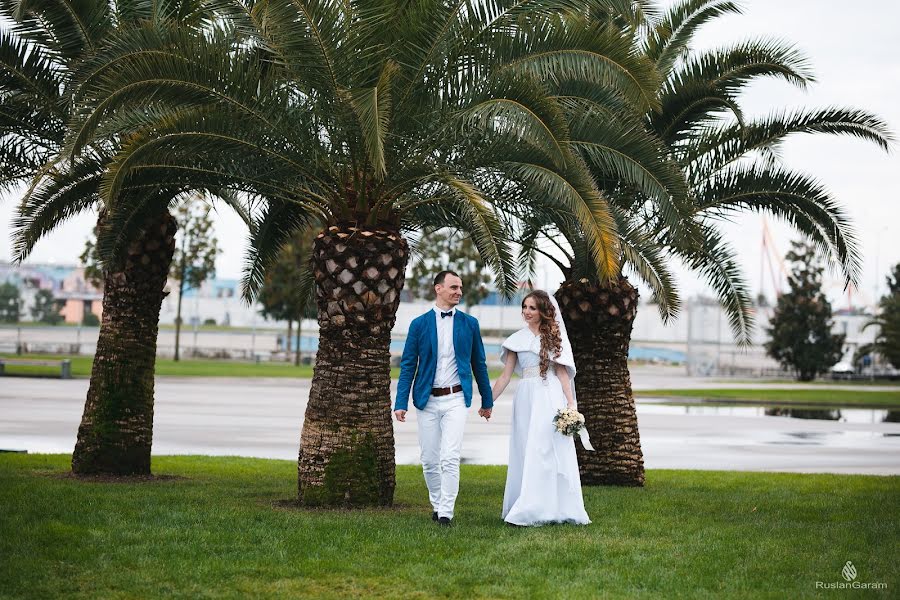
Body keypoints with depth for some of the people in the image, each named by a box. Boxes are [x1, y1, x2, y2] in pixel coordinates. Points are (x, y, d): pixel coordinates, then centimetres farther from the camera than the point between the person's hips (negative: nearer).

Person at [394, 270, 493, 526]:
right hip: (427, 400, 1)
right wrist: (401, 403, -3)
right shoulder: (419, 324, 3)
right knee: (429, 460, 7)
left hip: (456, 399, -1)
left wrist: (487, 400, 16)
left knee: (450, 458, -13)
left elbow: (479, 364, 13)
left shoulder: (469, 323, 5)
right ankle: (437, 504, 25)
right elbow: (408, 365, 3)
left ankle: (446, 511, -9)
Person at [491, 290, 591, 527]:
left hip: (551, 397, -2)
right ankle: (526, 509, 5)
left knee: (548, 451, -6)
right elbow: (505, 376, 12)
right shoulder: (517, 339, 11)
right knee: (525, 452, 1)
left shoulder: (555, 337, 8)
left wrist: (570, 404, -4)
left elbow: (563, 373, 5)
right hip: (526, 398, 2)